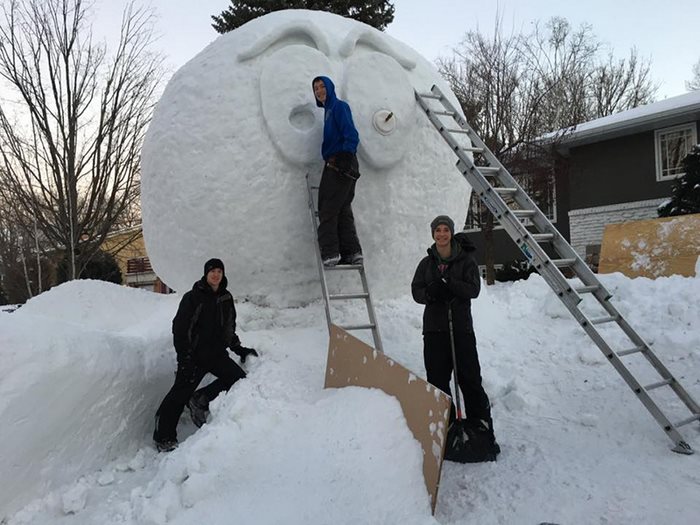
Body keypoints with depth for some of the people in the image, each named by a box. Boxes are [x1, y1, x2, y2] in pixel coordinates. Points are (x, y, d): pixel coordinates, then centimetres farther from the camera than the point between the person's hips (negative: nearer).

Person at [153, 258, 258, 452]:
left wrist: (239, 349, 15)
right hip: (194, 355, -5)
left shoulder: (226, 298, 11)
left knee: (238, 377, -13)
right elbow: (179, 328, -10)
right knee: (181, 393, -4)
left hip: (216, 353, 5)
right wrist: (184, 358, -17)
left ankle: (200, 401, 3)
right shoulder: (193, 297, -6)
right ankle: (164, 438, 11)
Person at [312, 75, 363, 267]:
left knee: (328, 209, -8)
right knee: (342, 210, 9)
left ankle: (330, 253, -7)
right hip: (336, 165, 10)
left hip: (341, 163, -10)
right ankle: (352, 252, 10)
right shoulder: (329, 109, 21)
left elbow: (351, 136, -16)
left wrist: (346, 158, -24)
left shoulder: (339, 106, -5)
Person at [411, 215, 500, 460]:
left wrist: (449, 284, -24)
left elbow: (474, 289, -9)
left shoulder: (466, 259, 1)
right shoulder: (426, 263, 10)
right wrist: (432, 293, -17)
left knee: (470, 379, -5)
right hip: (434, 329, 3)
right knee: (437, 380, 6)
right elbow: (416, 291, 4)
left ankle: (483, 431, 5)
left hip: (461, 327, -3)